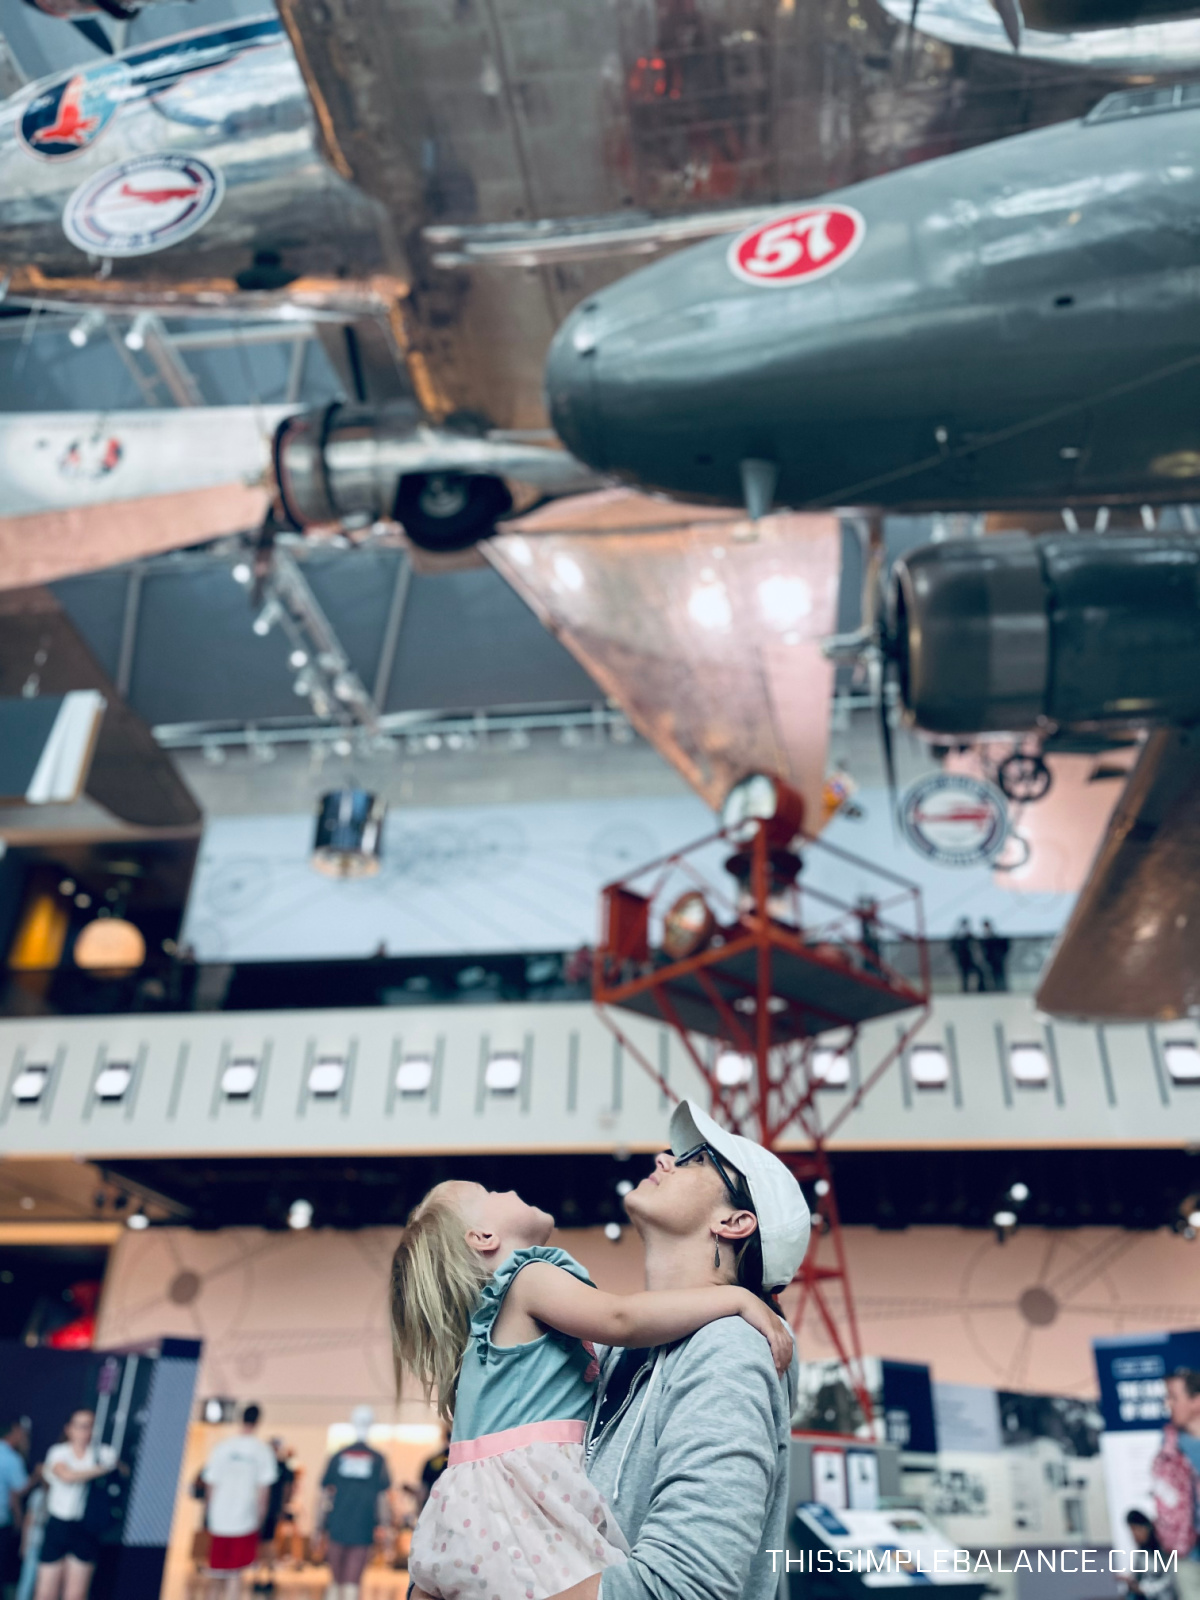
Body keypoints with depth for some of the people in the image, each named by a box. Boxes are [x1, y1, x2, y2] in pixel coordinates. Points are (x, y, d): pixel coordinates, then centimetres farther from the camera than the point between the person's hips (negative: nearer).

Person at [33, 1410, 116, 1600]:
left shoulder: (100, 1453, 5)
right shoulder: (58, 1452, 1)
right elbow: (68, 1476, -17)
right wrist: (101, 1469, -18)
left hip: (85, 1529, 0)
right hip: (58, 1526, 0)